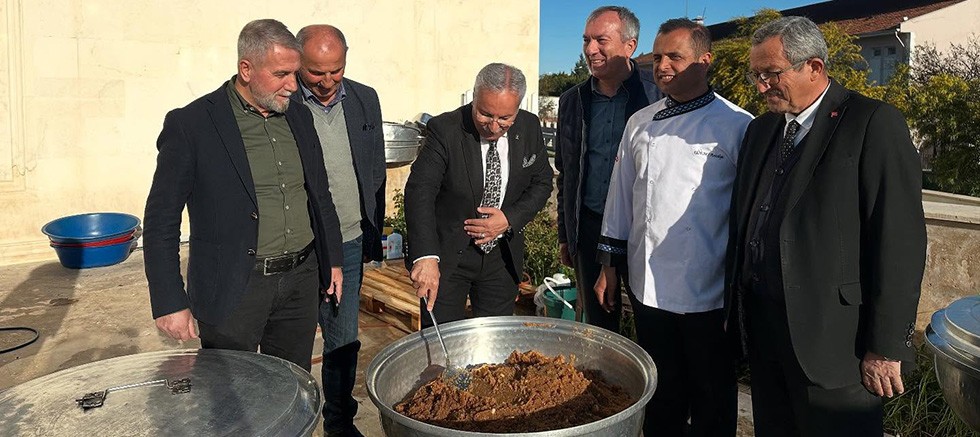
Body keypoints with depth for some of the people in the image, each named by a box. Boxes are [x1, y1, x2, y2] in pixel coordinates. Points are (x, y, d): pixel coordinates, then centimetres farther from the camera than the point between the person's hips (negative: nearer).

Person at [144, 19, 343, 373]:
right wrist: (169, 302, -10)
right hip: (233, 290, -4)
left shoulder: (299, 117, 7)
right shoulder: (190, 124, -10)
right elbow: (161, 220, -8)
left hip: (301, 280, 5)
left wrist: (332, 259, 15)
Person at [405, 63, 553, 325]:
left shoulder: (530, 128, -5)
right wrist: (425, 256, -40)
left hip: (502, 257, 4)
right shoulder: (444, 129, -18)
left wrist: (510, 219, -13)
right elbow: (419, 190, -27)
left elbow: (541, 183, 5)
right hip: (447, 256, -3)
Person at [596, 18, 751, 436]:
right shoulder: (640, 123, 6)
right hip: (647, 287, 4)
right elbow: (621, 196, 11)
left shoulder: (737, 126, -8)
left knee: (711, 401, 14)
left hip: (708, 293, -4)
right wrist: (610, 265, 13)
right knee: (661, 395, 20)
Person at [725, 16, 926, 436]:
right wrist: (737, 308, 11)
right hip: (761, 323, 6)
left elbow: (900, 241, -13)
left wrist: (886, 348, -14)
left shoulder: (874, 123, -9)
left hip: (830, 334, -6)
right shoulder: (760, 130, 12)